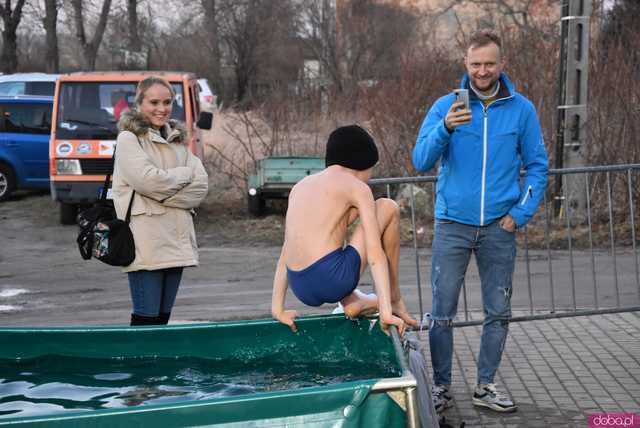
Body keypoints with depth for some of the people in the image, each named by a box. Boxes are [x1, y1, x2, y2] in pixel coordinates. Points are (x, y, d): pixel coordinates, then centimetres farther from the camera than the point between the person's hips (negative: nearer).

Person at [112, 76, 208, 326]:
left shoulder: (177, 140, 18)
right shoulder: (129, 139, -1)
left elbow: (200, 185, 7)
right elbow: (148, 180, -15)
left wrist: (164, 196, -7)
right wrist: (184, 173, 0)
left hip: (176, 240, 6)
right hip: (146, 244, -6)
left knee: (163, 317, 8)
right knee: (146, 318, -8)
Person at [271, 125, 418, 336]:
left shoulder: (301, 186, 20)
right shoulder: (357, 188, 2)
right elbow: (374, 252, -7)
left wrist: (278, 309, 21)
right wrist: (385, 313, -11)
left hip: (302, 290, 7)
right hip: (333, 280, -7)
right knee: (388, 208, 12)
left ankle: (351, 301, 21)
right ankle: (394, 299, 18)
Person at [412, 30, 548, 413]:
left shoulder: (522, 109, 1)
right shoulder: (445, 106, -2)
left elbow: (538, 167, 5)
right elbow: (421, 161, -11)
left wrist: (520, 214, -5)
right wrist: (445, 129, -28)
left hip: (499, 228, 1)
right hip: (453, 226, -1)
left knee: (499, 312, 7)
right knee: (443, 312, 0)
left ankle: (486, 386, 21)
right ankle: (441, 386, 13)